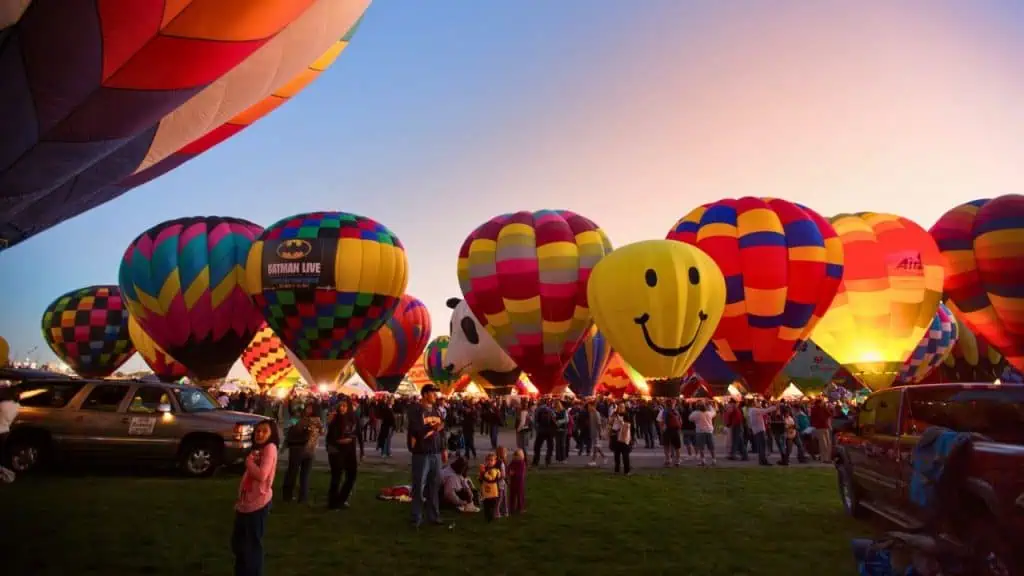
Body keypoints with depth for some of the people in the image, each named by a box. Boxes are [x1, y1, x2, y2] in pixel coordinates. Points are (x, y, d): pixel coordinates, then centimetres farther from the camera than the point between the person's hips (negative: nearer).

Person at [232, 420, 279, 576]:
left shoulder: (270, 448, -13)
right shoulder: (256, 450, 14)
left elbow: (262, 475, -25)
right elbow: (247, 478, 16)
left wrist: (249, 461, -12)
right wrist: (240, 499, 12)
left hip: (258, 504, -9)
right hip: (245, 503, 9)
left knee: (253, 544, 2)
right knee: (237, 542, 20)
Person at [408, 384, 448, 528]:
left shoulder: (436, 409, 13)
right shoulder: (415, 409, -8)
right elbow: (416, 429, -21)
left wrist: (443, 449, 14)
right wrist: (433, 428, -12)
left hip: (436, 452, 6)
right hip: (421, 453, -6)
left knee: (435, 485, 10)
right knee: (419, 487, 0)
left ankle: (434, 516, 22)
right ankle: (416, 518, 11)